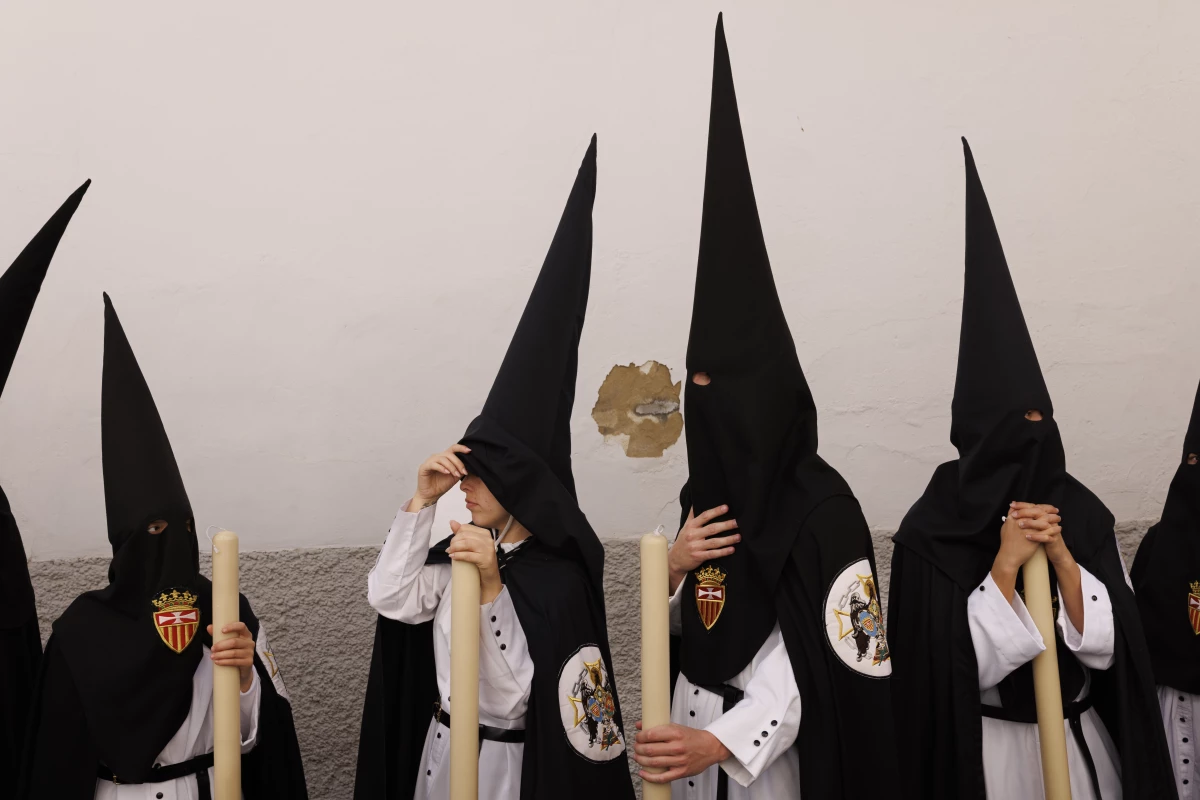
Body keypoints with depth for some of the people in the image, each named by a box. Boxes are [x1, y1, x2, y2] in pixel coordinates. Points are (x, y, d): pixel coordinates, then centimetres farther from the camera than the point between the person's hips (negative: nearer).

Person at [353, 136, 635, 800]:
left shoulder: (558, 579, -22)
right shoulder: (464, 547, -1)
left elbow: (518, 690, -22)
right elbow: (389, 598, -7)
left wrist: (491, 588, -33)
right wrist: (421, 501, -13)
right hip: (438, 746, 7)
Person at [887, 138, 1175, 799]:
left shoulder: (1081, 510, -4)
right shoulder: (930, 531, -15)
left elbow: (1108, 644, -6)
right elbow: (947, 669, -17)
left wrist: (1062, 558, -20)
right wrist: (1003, 567, -24)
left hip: (1082, 741, 4)